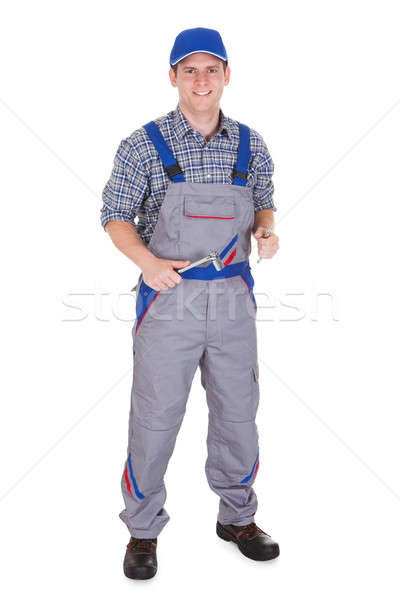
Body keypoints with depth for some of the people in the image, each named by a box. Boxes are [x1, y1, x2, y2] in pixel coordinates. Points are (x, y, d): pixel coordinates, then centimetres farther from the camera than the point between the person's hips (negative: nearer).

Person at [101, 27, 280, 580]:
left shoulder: (251, 146, 6)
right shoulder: (143, 146, -4)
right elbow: (115, 215, 1)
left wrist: (266, 230, -5)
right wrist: (147, 261, -16)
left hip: (233, 297, 3)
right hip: (169, 297, -3)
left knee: (238, 412, 13)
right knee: (154, 416, 3)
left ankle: (238, 517, 34)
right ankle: (143, 529, 23)